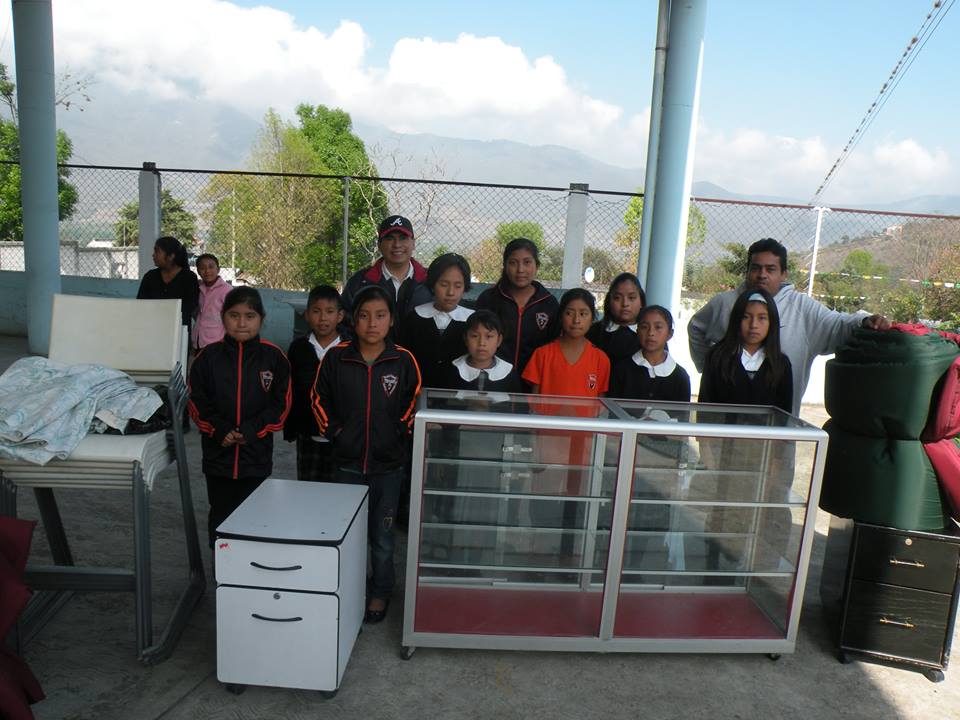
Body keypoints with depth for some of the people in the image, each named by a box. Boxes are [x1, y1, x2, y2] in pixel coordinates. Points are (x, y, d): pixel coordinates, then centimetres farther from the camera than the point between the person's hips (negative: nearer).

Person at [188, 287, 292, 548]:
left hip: (257, 454, -1)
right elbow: (197, 402, 0)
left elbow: (280, 404, -4)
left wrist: (251, 431, -14)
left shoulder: (273, 357, -5)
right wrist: (220, 430, -13)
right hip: (217, 452, 1)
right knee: (220, 514, 15)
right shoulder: (208, 356, -2)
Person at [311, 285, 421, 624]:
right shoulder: (336, 358, -7)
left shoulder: (404, 361, -8)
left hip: (388, 463, -1)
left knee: (382, 536, 12)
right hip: (346, 462, 1)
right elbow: (319, 398, 6)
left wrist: (400, 433, -4)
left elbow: (414, 404, 4)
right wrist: (334, 430, -1)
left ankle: (380, 593, 32)